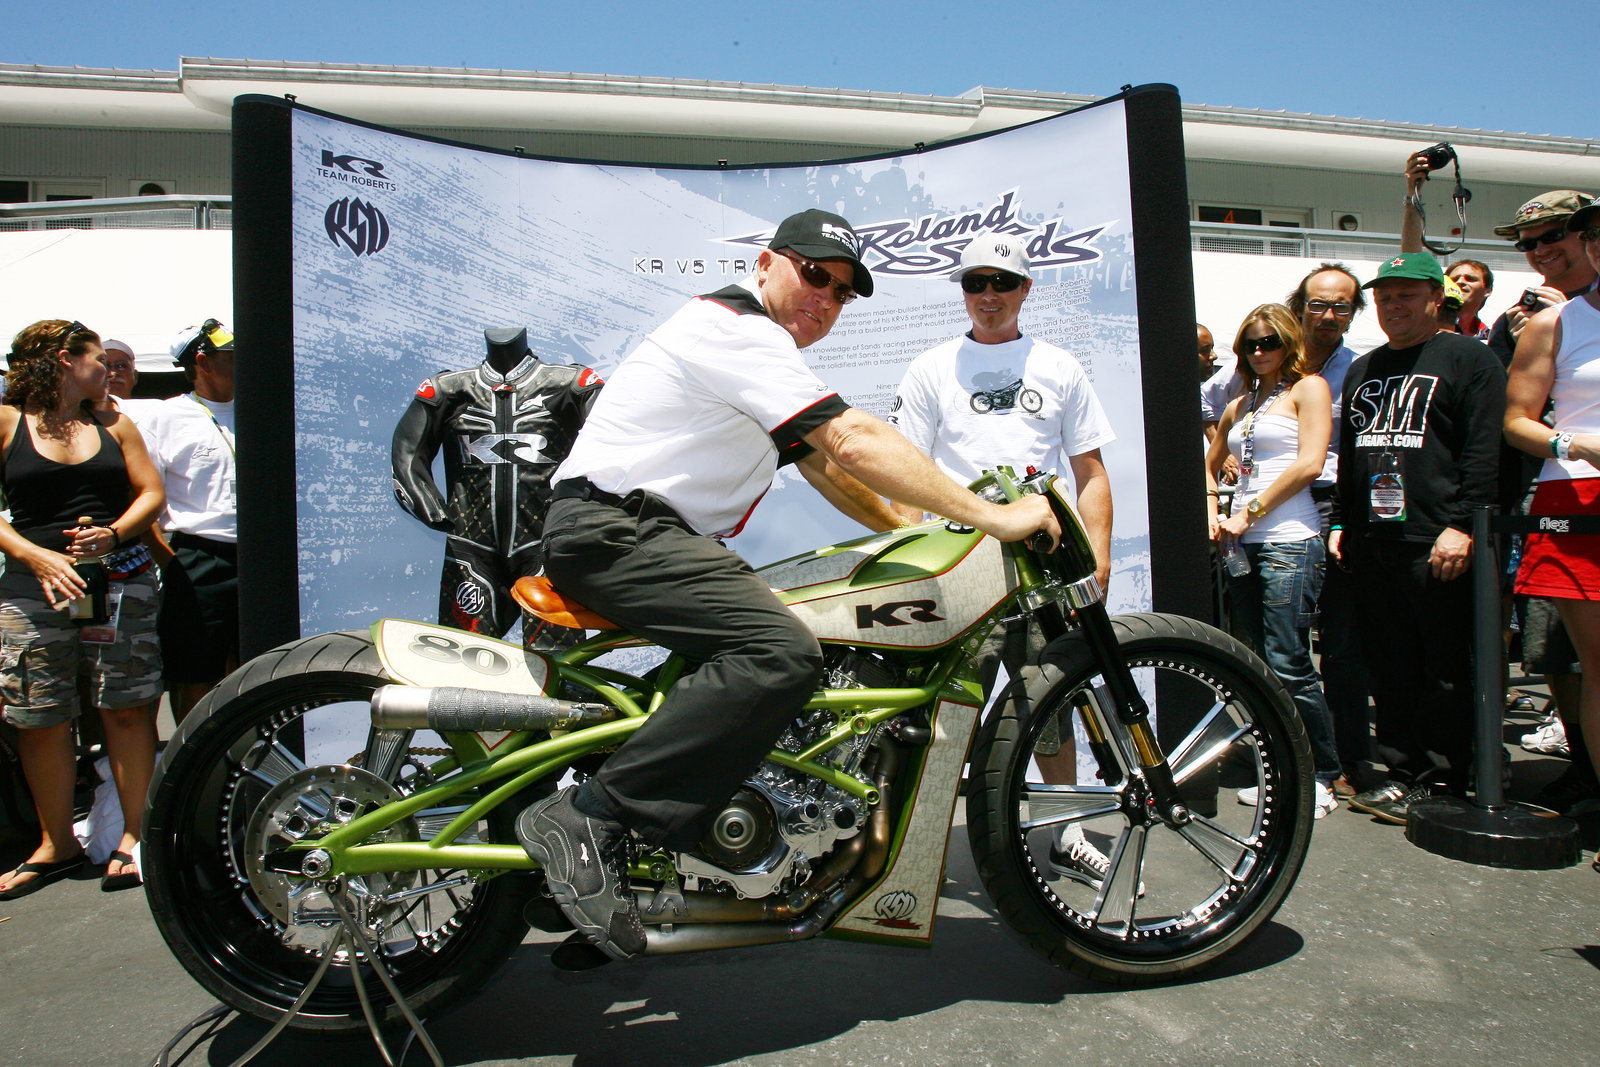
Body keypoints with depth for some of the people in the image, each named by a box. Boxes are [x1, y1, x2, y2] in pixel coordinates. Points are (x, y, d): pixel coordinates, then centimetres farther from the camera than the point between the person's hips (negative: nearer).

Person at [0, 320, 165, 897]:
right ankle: (57, 844, 17)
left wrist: (113, 533, -10)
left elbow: (151, 492, 8)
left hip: (122, 578, 2)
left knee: (127, 710, 0)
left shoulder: (113, 423, 13)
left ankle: (134, 834, 8)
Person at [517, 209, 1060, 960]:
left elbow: (824, 466, 25)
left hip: (651, 533, 11)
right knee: (782, 652, -28)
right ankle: (587, 818, -23)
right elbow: (856, 442, -20)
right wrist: (989, 517, -18)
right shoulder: (734, 327, -11)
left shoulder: (765, 351, 23)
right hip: (611, 525, -11)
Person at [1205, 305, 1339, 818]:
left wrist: (1251, 511, -10)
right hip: (1241, 544, 7)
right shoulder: (1239, 406, 20)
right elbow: (1209, 465, 30)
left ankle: (1323, 774, 7)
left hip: (1289, 540, -7)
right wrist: (1214, 517, 13)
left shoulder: (1308, 387, 2)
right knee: (1261, 664, 10)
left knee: (1289, 665, -9)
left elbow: (1309, 463, -11)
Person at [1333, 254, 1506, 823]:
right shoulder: (1362, 371, 21)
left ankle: (1441, 784, 8)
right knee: (1390, 669, 8)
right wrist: (1341, 522, 17)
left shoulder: (1469, 358, 1)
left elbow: (1485, 451, -8)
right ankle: (1406, 772, 17)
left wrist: (1461, 526, -16)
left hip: (1437, 546, -6)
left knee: (1445, 671, -1)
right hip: (1371, 544, 6)